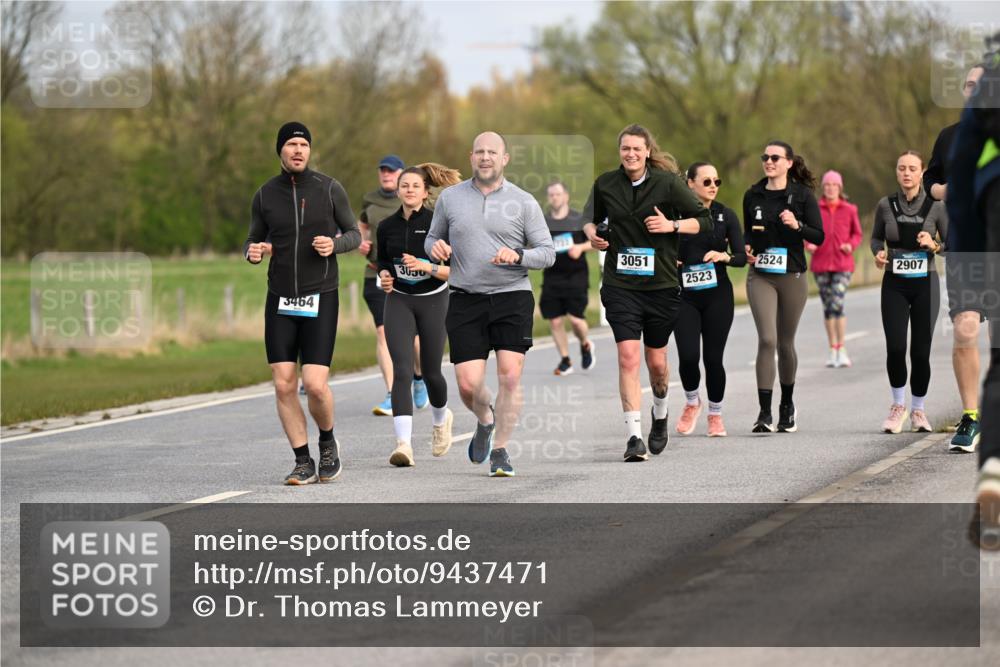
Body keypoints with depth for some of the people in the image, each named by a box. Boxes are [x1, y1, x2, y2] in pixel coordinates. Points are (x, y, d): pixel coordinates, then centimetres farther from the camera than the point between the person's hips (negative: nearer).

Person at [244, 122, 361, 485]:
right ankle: (303, 462, 10)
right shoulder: (265, 195, 2)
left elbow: (353, 234, 5)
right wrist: (252, 252, -13)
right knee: (284, 386, -4)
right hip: (280, 301, 2)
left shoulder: (329, 189, -4)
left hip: (320, 298, -2)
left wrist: (334, 244, -18)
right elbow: (252, 242, 12)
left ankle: (328, 441, 18)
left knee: (315, 386, -12)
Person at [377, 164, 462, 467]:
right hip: (398, 301, 1)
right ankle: (404, 444, -24)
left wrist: (427, 267, -24)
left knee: (430, 372, 8)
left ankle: (441, 418, 43)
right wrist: (384, 277, -4)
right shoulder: (387, 227, 2)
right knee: (402, 368, -16)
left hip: (432, 301, -1)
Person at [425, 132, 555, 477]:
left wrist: (518, 256, -16)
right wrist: (435, 247, -4)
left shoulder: (524, 202, 3)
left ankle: (499, 450, 3)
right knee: (468, 384, -6)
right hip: (466, 302, 1)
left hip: (512, 297, -1)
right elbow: (433, 238, 20)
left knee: (510, 376, -12)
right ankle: (485, 421, 29)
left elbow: (547, 252, 3)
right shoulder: (450, 197, 8)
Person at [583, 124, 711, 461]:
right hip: (620, 285, 0)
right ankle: (634, 437, -16)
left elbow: (703, 220, 2)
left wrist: (672, 226, -14)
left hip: (661, 285, 0)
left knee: (657, 362, 10)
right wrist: (592, 233, -1)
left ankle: (660, 416, 41)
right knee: (628, 357, -14)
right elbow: (591, 217, 21)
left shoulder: (668, 183, -4)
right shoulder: (605, 184, 2)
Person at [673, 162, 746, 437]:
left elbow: (741, 257, 0)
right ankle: (691, 402, 18)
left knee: (713, 357, -2)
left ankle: (715, 414, 19)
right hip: (684, 296, -1)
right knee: (688, 356, -12)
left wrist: (724, 256, -20)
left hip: (717, 294, 1)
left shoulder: (725, 215, 3)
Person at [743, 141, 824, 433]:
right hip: (760, 277, 1)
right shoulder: (753, 196, 7)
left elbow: (819, 237, -3)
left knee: (785, 343, 8)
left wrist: (797, 225, -20)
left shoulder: (802, 195, -1)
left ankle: (787, 404, 29)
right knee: (767, 339, -14)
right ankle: (765, 412, -15)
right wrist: (746, 249, -2)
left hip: (792, 277, -1)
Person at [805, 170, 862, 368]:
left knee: (838, 303, -16)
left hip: (842, 264, -2)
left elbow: (857, 234, 9)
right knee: (827, 306, 7)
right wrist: (809, 244, -13)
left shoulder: (849, 210, 3)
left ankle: (842, 350, -12)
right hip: (821, 264, 2)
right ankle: (832, 350, 16)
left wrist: (851, 245, -10)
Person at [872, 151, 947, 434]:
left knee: (921, 351, -2)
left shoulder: (935, 206, -3)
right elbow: (876, 237, 15)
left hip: (925, 284, -1)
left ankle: (918, 408, 18)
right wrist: (879, 253, -5)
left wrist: (934, 245, -16)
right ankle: (898, 404, 13)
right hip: (894, 285, 1)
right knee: (895, 347, -10)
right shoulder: (885, 205, 1)